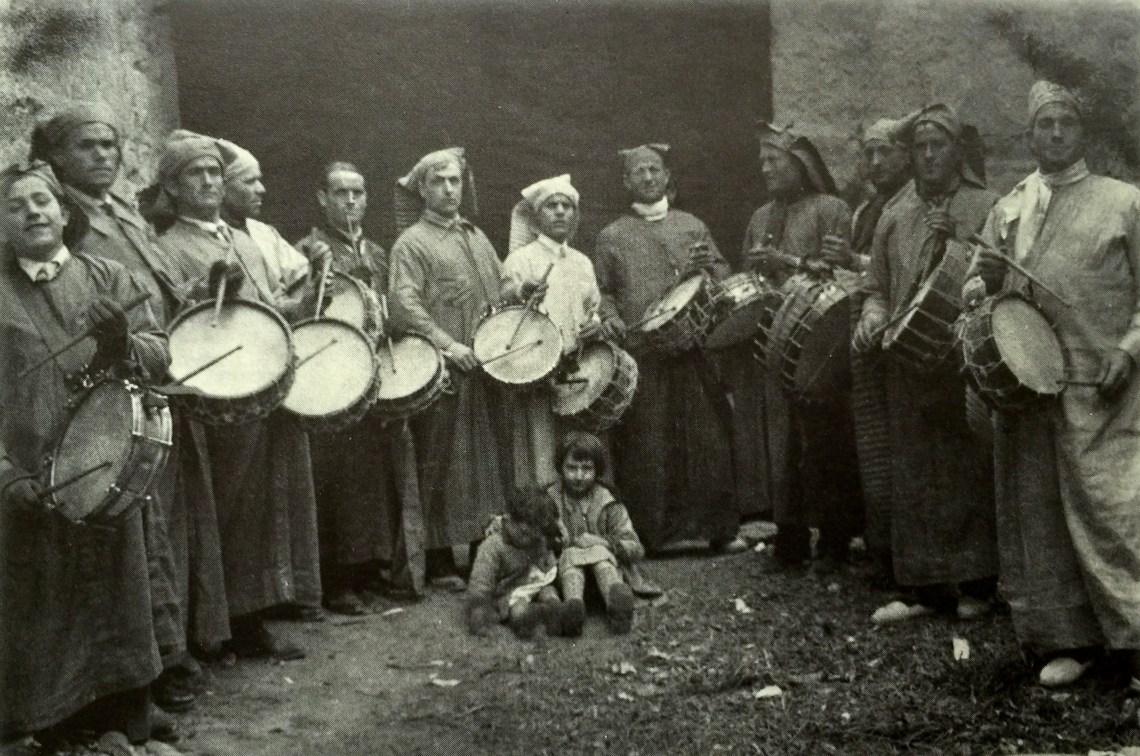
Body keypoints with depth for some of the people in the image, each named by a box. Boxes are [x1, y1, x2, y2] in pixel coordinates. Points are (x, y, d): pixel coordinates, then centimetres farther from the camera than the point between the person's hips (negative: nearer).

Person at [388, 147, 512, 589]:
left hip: (485, 369, 7)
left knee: (491, 461, 10)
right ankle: (440, 560, 7)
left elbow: (502, 292, 24)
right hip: (441, 372, -7)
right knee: (442, 466, -1)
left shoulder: (476, 237, 19)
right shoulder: (411, 243, -3)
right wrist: (447, 344, -22)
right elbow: (404, 302, -15)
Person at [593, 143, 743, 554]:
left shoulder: (693, 227, 15)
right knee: (644, 447, -2)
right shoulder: (611, 237, 10)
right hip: (639, 357, -1)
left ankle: (720, 528, 8)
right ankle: (647, 533, 6)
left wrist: (707, 266, -6)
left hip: (691, 350, 2)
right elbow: (601, 292, 9)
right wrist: (612, 319, -9)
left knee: (707, 440, 0)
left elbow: (724, 277, 15)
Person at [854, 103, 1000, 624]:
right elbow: (878, 288, 16)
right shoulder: (895, 216, 14)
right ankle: (927, 585, 12)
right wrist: (873, 318, -4)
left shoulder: (985, 207, 2)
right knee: (915, 473, 5)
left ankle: (976, 584, 10)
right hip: (909, 363, 4)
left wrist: (953, 241, -18)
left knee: (970, 467, -1)